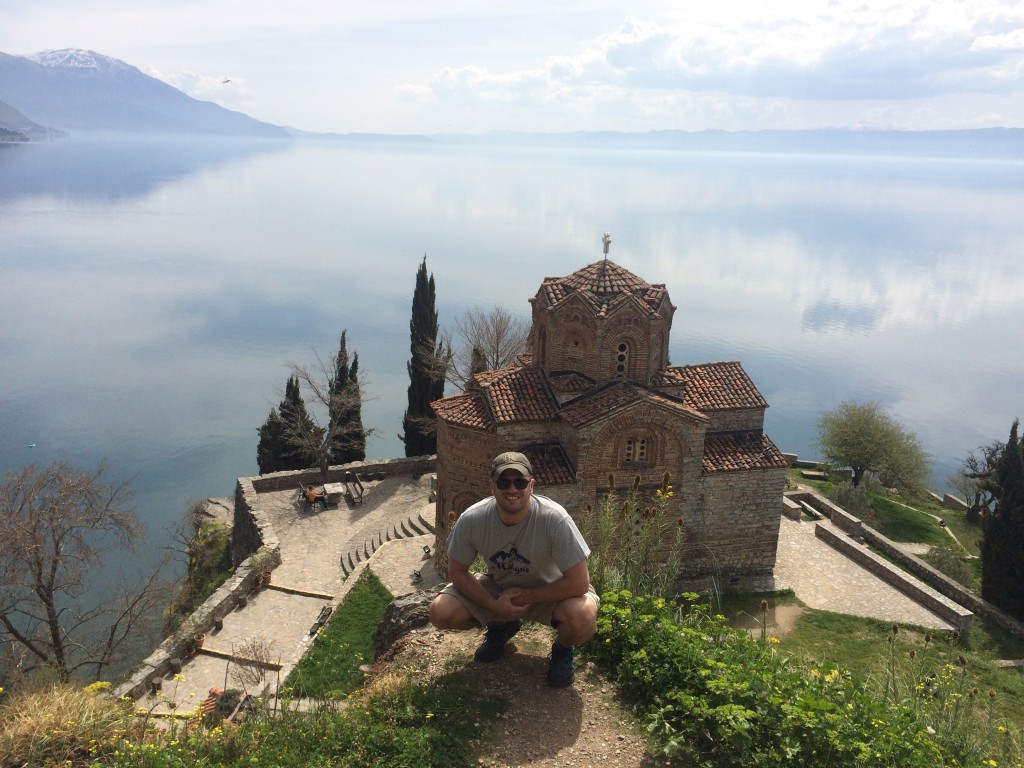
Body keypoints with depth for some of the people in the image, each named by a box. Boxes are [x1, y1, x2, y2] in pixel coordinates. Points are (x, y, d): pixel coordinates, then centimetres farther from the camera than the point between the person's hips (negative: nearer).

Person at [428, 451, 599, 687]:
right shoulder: (471, 520, -23)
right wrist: (493, 604, -20)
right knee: (441, 613, -18)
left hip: (549, 591, -3)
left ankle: (563, 648, 5)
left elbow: (579, 582, -26)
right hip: (497, 588, 3)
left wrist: (527, 596, -22)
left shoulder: (555, 519, -32)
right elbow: (457, 571, -7)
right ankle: (500, 627, 15)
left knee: (583, 617, -34)